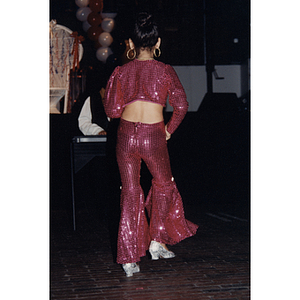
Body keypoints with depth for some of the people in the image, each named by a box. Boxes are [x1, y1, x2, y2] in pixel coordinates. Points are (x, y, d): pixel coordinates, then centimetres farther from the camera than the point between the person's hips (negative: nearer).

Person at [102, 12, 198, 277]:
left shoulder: (121, 72, 4)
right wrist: (170, 129, 10)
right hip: (153, 136, -2)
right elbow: (181, 106, -4)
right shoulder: (165, 71, 0)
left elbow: (112, 110, 4)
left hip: (126, 135, 2)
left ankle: (129, 257, 8)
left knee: (130, 193, 9)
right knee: (163, 185, 23)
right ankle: (157, 241, 22)